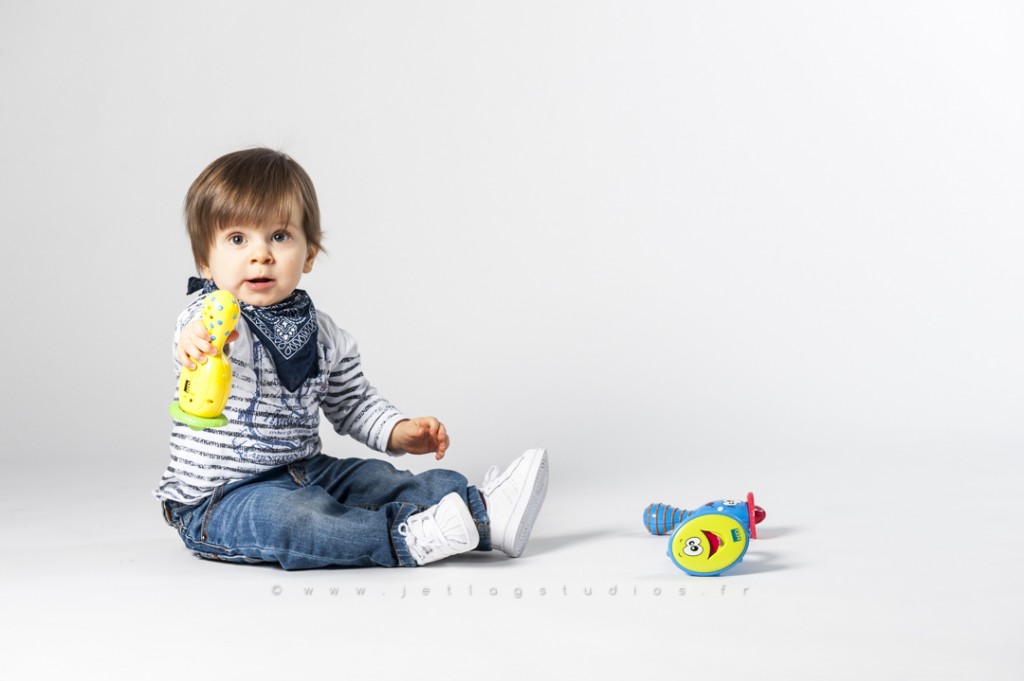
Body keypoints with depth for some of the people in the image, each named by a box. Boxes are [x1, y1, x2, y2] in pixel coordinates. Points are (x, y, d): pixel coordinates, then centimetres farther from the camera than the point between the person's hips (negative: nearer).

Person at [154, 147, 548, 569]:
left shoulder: (323, 335, 7)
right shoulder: (209, 318, -15)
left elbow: (352, 403, 19)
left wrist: (400, 431, 0)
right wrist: (200, 343, -66)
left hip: (304, 475, 7)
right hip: (219, 501, -7)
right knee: (287, 516, -35)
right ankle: (405, 536, -38)